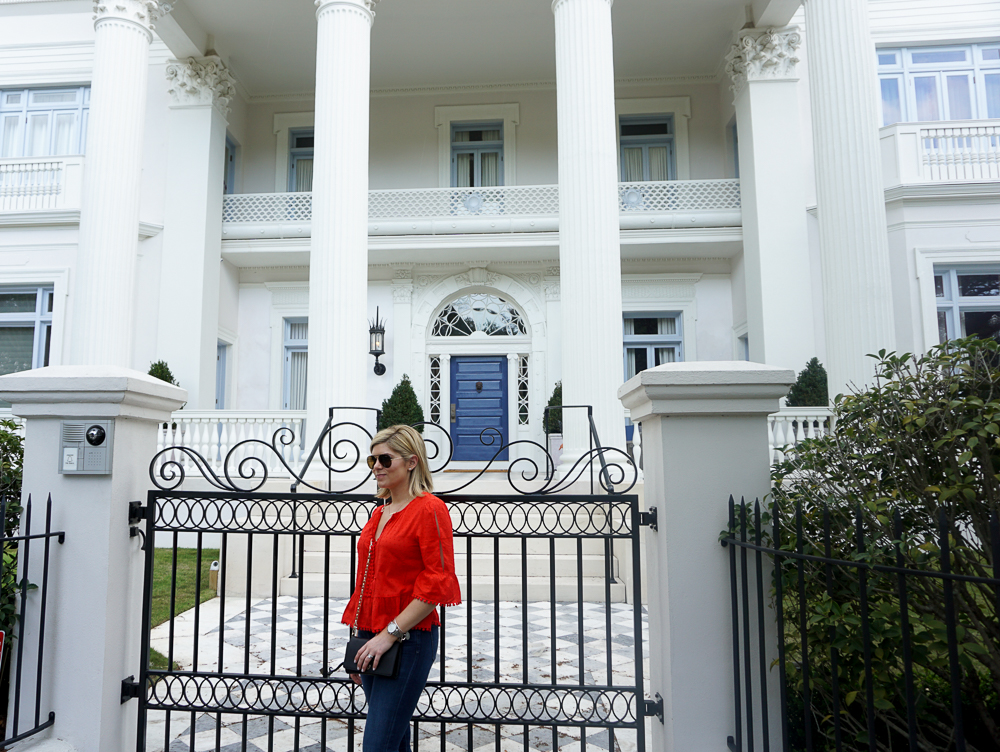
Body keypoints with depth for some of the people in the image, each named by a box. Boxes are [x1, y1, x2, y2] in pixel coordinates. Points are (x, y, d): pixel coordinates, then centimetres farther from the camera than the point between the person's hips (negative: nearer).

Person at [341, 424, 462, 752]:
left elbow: (438, 583, -16)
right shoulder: (379, 512, 13)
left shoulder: (429, 509, -11)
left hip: (408, 640, -8)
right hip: (372, 639, 8)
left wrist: (390, 633, -17)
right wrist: (360, 639, 18)